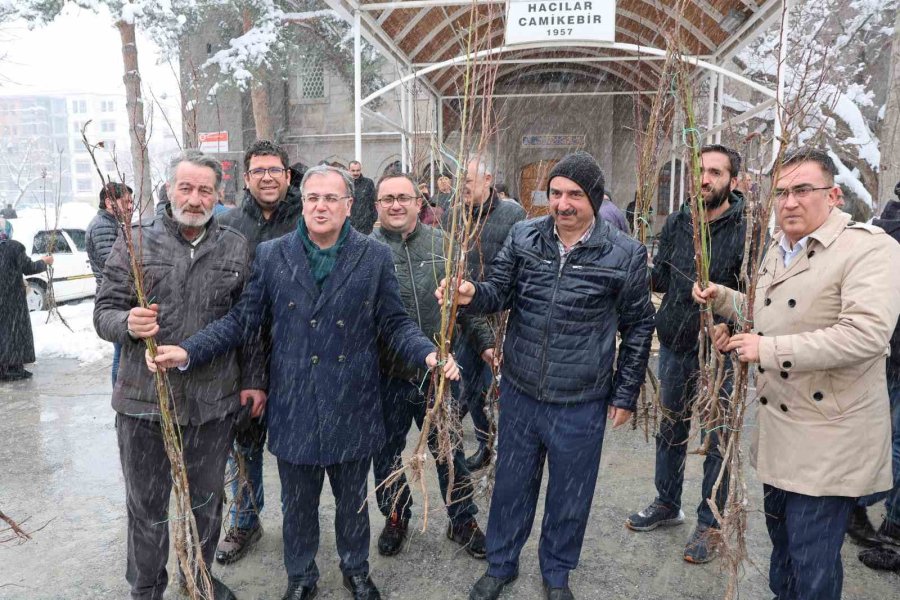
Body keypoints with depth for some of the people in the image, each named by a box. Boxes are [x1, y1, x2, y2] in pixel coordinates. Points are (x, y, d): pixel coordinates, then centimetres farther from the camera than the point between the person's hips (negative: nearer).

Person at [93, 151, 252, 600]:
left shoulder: (236, 247, 3)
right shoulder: (135, 242, -1)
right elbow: (104, 313, -1)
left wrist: (253, 381, 3)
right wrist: (127, 323, -23)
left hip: (214, 402, 1)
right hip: (145, 401, -1)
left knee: (207, 501, 18)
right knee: (147, 508, 13)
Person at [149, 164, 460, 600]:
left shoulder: (375, 257, -3)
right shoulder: (270, 256, -1)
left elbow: (394, 323, -1)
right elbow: (242, 319, -1)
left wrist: (429, 354, -19)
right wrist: (188, 352, -14)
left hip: (353, 408, 0)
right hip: (294, 407, 1)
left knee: (353, 499, 19)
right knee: (297, 503, 18)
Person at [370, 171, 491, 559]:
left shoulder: (442, 244, 1)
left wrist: (485, 341, 5)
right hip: (386, 373, -1)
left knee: (449, 450, 14)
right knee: (387, 453, 16)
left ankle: (462, 520, 34)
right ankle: (395, 518, 39)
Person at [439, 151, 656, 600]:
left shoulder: (625, 255, -9)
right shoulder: (523, 237, -3)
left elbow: (638, 328, -1)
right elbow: (499, 292, 2)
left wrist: (625, 394, 2)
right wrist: (473, 295, -22)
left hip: (580, 406, -2)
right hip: (519, 393, 2)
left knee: (569, 495, 16)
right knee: (511, 484, 19)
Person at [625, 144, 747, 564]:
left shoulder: (747, 230, -14)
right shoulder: (677, 223, 2)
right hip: (674, 345, 5)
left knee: (716, 440, 11)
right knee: (669, 430, 20)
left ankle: (709, 523, 30)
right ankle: (667, 505, 41)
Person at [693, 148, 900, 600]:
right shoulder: (777, 250, 11)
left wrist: (767, 350, -27)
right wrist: (722, 298, 10)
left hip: (828, 442, -8)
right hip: (778, 432, 8)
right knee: (782, 543, 25)